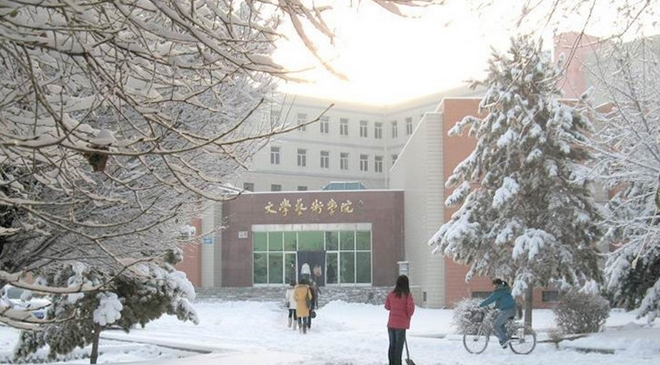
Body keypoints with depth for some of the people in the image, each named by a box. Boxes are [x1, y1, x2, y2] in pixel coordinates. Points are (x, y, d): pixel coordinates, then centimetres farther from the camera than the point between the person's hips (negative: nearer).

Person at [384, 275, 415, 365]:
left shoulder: (391, 294, 1)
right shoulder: (407, 295, -11)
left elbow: (387, 306, 12)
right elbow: (411, 307, -15)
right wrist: (408, 316, 3)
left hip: (391, 324, 4)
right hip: (401, 324, -4)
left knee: (392, 345, 13)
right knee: (399, 346, 1)